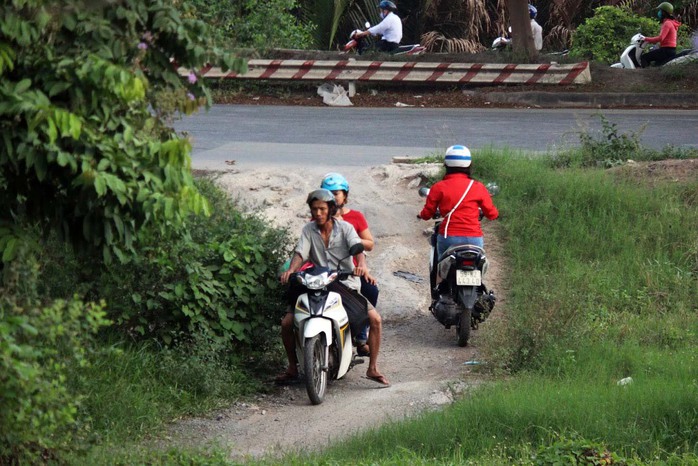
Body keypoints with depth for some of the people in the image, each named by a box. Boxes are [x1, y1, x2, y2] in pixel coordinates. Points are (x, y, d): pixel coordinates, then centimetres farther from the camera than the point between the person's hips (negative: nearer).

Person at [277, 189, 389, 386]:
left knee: (375, 319, -19)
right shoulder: (308, 230, 5)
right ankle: (292, 368, 6)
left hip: (346, 285, -1)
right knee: (287, 322, -12)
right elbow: (300, 252, -8)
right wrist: (291, 270, -30)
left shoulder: (345, 228, 0)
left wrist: (361, 264, -39)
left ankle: (373, 368, -7)